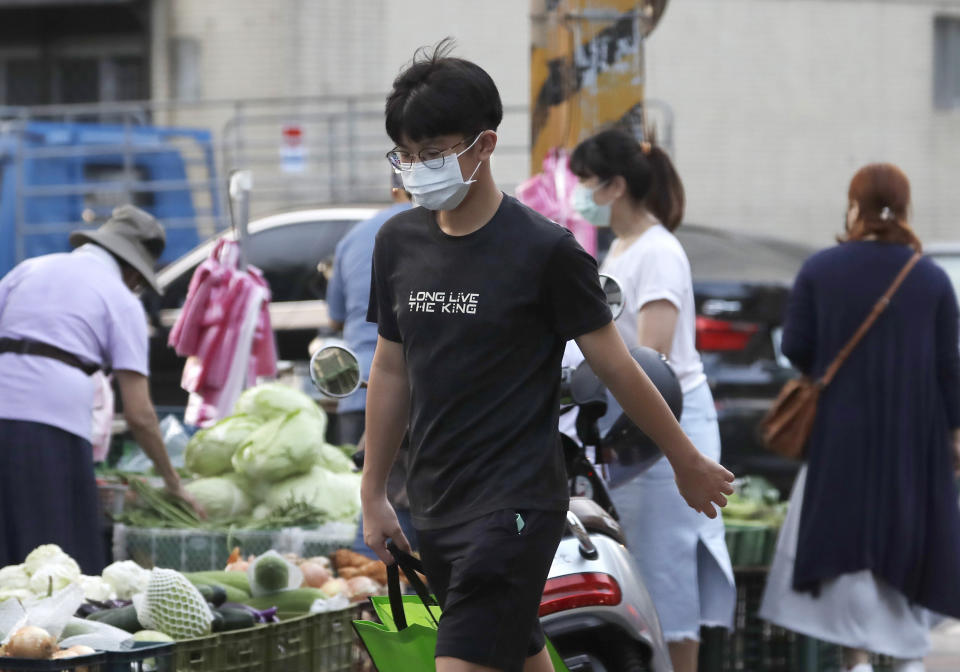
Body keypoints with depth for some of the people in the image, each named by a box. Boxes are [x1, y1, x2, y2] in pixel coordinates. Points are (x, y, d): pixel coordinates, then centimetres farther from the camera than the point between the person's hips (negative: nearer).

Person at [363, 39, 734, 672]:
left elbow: (616, 367, -5)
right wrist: (374, 492, 17)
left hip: (515, 506, -6)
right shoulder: (399, 242, 5)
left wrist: (689, 464, 4)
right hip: (437, 506, 6)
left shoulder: (545, 250, -12)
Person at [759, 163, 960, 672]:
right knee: (908, 537, 13)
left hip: (841, 426, -1)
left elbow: (795, 348, -4)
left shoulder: (820, 270, -6)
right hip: (914, 433, 1)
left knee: (845, 536, 4)